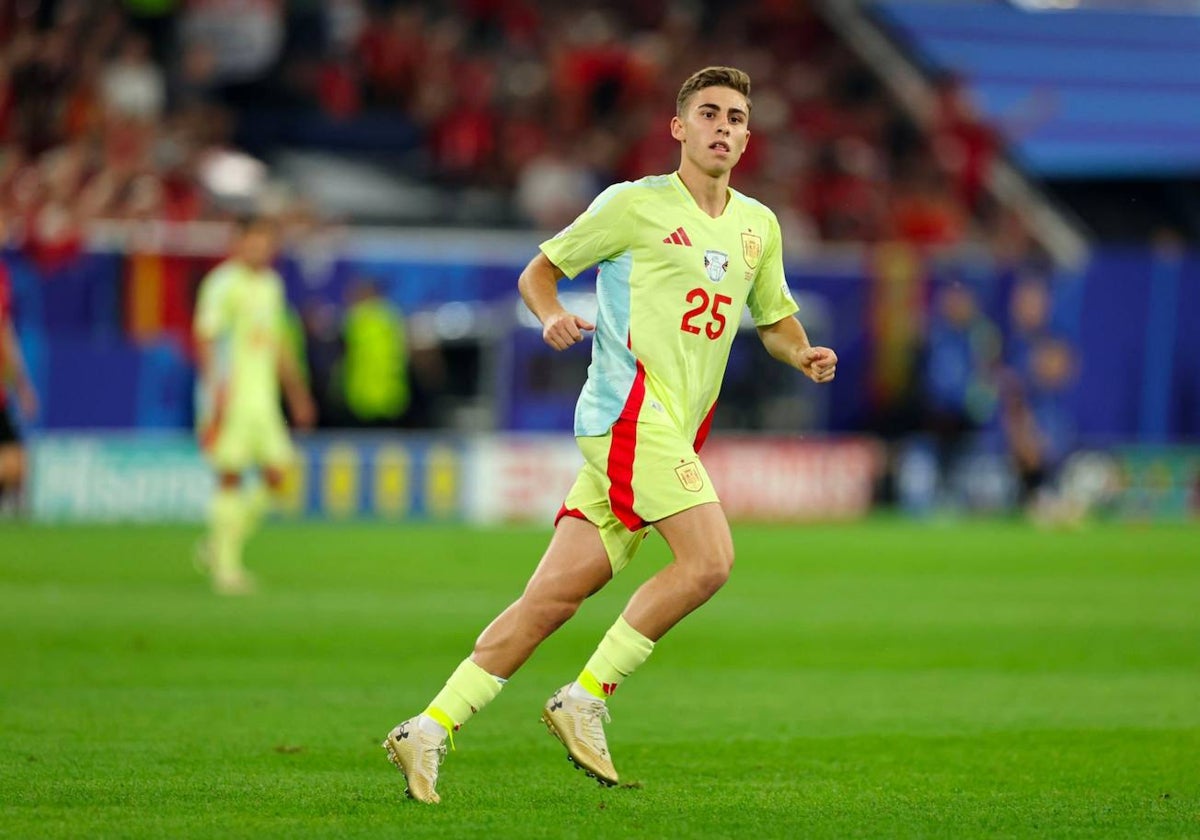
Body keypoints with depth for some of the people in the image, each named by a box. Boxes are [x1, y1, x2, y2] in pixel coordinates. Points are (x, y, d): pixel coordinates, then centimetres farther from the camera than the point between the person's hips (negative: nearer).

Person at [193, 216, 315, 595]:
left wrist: (297, 394, 24)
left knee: (276, 472, 0)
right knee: (230, 478, -6)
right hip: (231, 399, -7)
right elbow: (205, 338, -12)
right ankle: (225, 566, 0)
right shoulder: (223, 283, -8)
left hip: (263, 397, 7)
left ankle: (220, 545, 15)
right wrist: (215, 389, -22)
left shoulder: (271, 284, 16)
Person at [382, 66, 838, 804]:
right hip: (632, 406, -6)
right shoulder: (635, 205, 0)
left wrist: (803, 355, 6)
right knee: (709, 559, -21)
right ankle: (586, 699, -10)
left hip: (676, 431, 6)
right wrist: (553, 316, -15)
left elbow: (775, 320, 29)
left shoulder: (758, 226, 17)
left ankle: (429, 732, 2)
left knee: (553, 601, 0)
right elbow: (538, 271, 7)